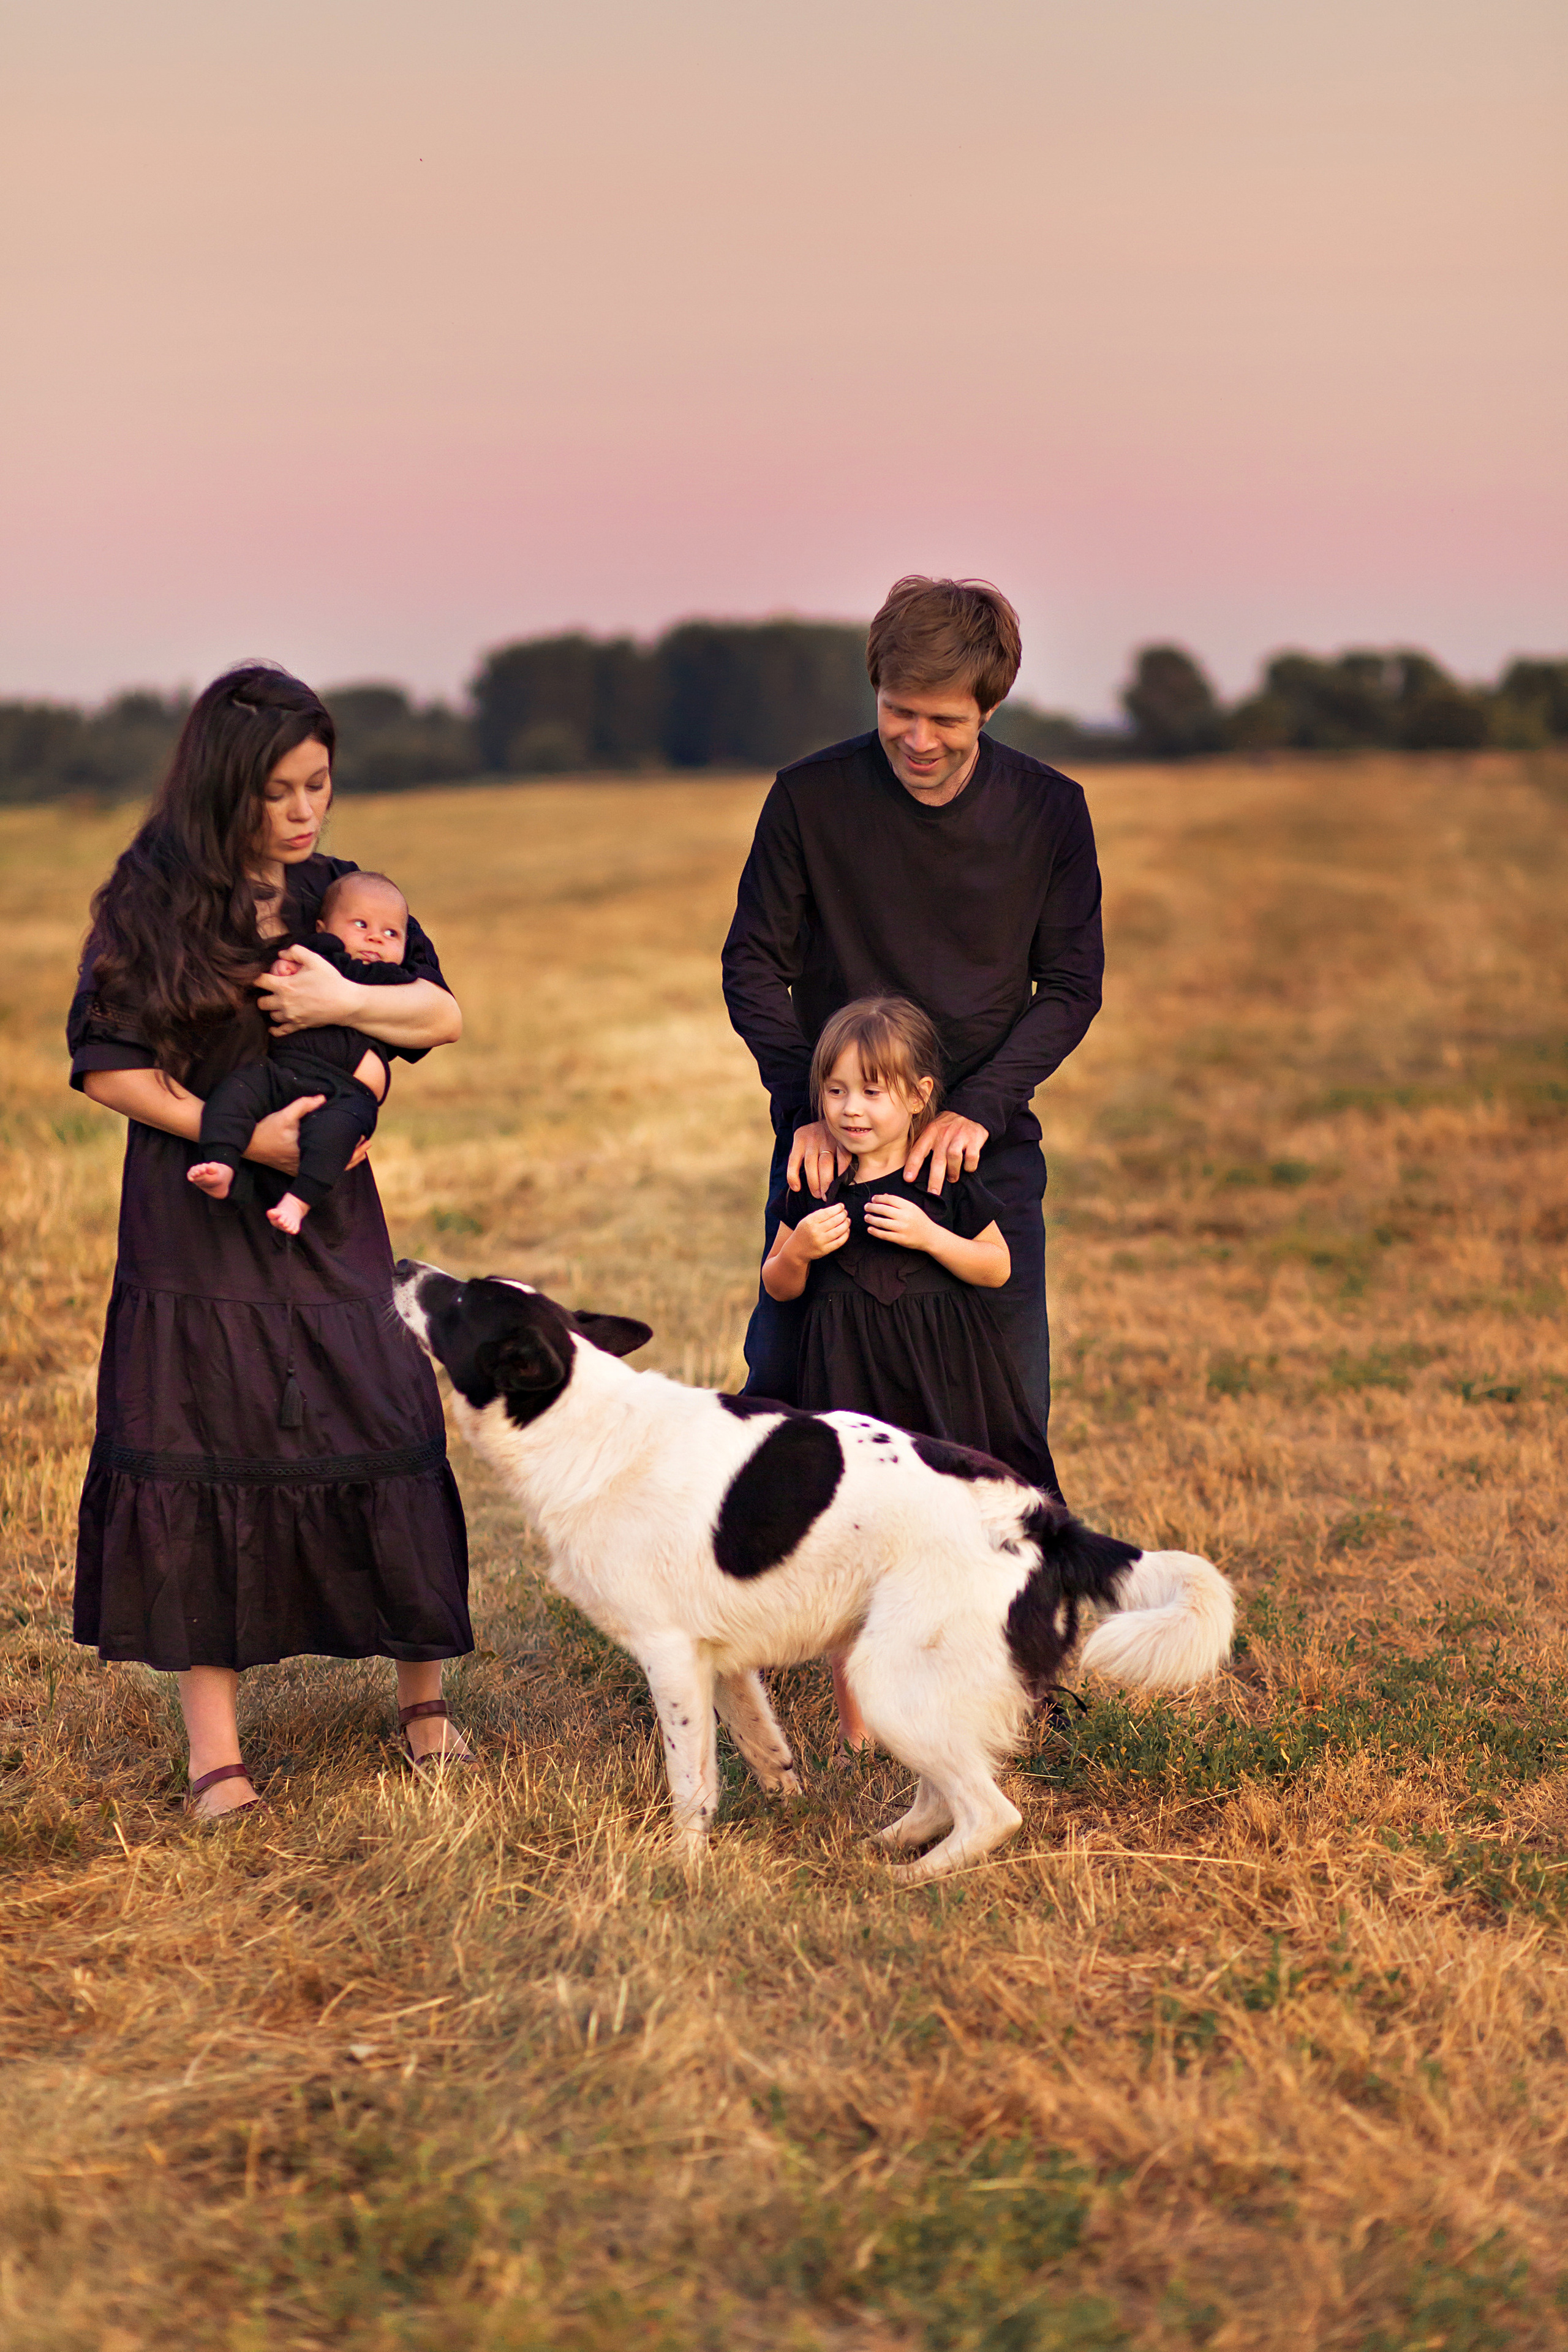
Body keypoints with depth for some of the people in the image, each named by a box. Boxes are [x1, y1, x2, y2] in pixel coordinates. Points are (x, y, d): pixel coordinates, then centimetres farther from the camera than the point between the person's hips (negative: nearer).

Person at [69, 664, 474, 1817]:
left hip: (329, 1220, 3)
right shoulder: (150, 905, -4)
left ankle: (425, 1699, 16)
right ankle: (214, 1746, 5)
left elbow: (446, 1015, 4)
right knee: (201, 1460, -2)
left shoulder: (338, 894, 7)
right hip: (196, 1232, -3)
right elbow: (105, 1065, -6)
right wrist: (238, 1136, -13)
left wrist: (344, 1001, -15)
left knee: (384, 1442, -1)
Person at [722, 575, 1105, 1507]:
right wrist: (808, 1107, -14)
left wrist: (979, 1108, -14)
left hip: (987, 1142, 0)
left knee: (1012, 1406, 2)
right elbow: (754, 966, 0)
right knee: (780, 1386, 2)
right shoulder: (810, 798, -7)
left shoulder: (1049, 810, -4)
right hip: (830, 1139, 0)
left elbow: (1072, 986, 0)